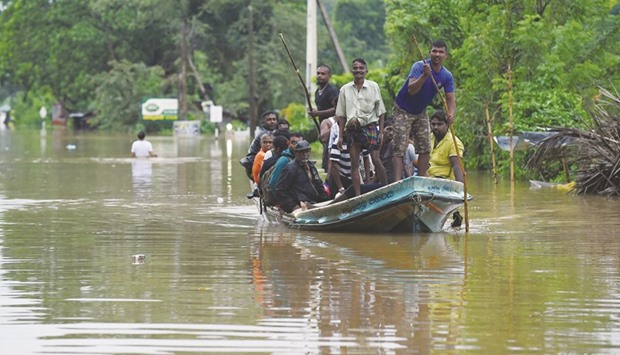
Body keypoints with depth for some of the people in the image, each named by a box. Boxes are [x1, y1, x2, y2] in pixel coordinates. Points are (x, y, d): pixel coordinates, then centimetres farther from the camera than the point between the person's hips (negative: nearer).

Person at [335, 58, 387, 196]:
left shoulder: (373, 87, 4)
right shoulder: (345, 90, 8)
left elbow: (380, 112, 5)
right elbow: (341, 115, 11)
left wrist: (381, 132, -1)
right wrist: (340, 136, 6)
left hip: (370, 127, -2)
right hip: (352, 129, 2)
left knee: (376, 159, -9)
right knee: (354, 163, 1)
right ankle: (357, 194, 2)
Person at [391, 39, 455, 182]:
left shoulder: (447, 76, -6)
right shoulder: (419, 67, -24)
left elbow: (450, 98, -7)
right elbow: (411, 90, -35)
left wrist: (451, 114, -28)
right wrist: (425, 76, -50)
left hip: (421, 112, 6)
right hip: (403, 111, -6)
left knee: (425, 148, 6)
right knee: (399, 149, -13)